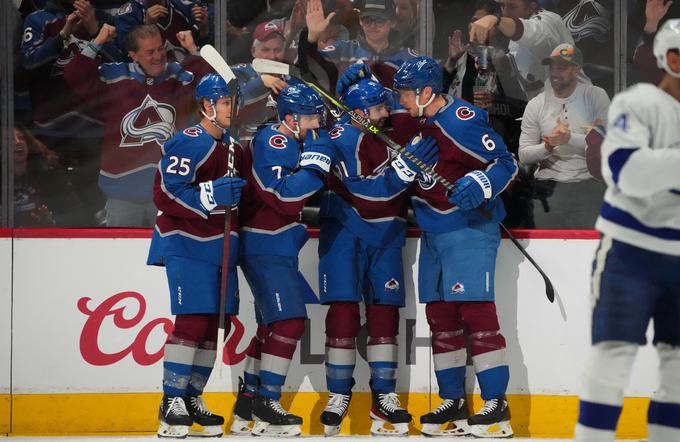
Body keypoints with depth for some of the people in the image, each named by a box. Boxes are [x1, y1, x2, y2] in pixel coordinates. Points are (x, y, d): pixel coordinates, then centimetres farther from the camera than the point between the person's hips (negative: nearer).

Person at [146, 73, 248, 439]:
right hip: (186, 244, -8)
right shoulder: (188, 144, -13)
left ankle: (192, 400, 15)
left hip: (219, 244, 8)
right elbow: (165, 195, -20)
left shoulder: (232, 147, 15)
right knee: (191, 321, -15)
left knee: (212, 325, 7)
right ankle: (171, 404, -11)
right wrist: (210, 195, -25)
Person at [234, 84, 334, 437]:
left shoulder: (295, 143, 13)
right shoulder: (273, 143, -17)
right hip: (265, 247, -11)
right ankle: (266, 406, -16)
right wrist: (315, 159, -25)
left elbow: (304, 195, 24)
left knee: (275, 324, 16)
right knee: (290, 322, -16)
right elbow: (286, 198, -28)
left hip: (280, 249, 11)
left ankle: (250, 400, 24)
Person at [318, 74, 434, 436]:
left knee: (384, 309, 3)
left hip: (386, 232, 4)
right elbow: (368, 192, -25)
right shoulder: (342, 139, -17)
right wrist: (404, 168, -33)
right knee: (343, 310, -7)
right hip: (344, 229, -4)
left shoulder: (402, 126, -4)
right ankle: (338, 395, 2)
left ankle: (384, 395, 10)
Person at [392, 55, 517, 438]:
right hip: (433, 231, 9)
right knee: (440, 316, 10)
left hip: (469, 226, -9)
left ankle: (497, 406, -13)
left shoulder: (463, 122, -17)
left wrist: (480, 184, -33)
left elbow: (506, 163, -18)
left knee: (476, 312, -13)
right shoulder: (417, 121, 9)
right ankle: (453, 402, 17)